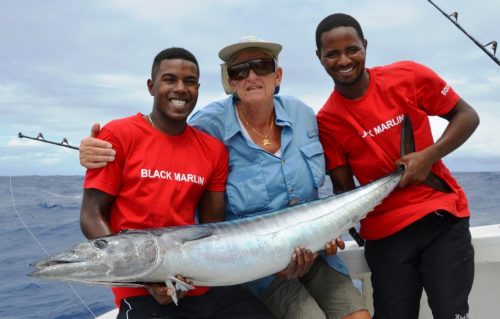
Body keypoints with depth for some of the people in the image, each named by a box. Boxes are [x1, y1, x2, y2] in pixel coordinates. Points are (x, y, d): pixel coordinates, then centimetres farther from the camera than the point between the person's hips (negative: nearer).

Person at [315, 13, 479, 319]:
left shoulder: (408, 76, -6)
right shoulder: (327, 121, -5)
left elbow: (467, 116, 1)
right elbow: (344, 188, -2)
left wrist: (429, 156, -15)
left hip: (442, 215, 0)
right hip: (385, 233, 1)